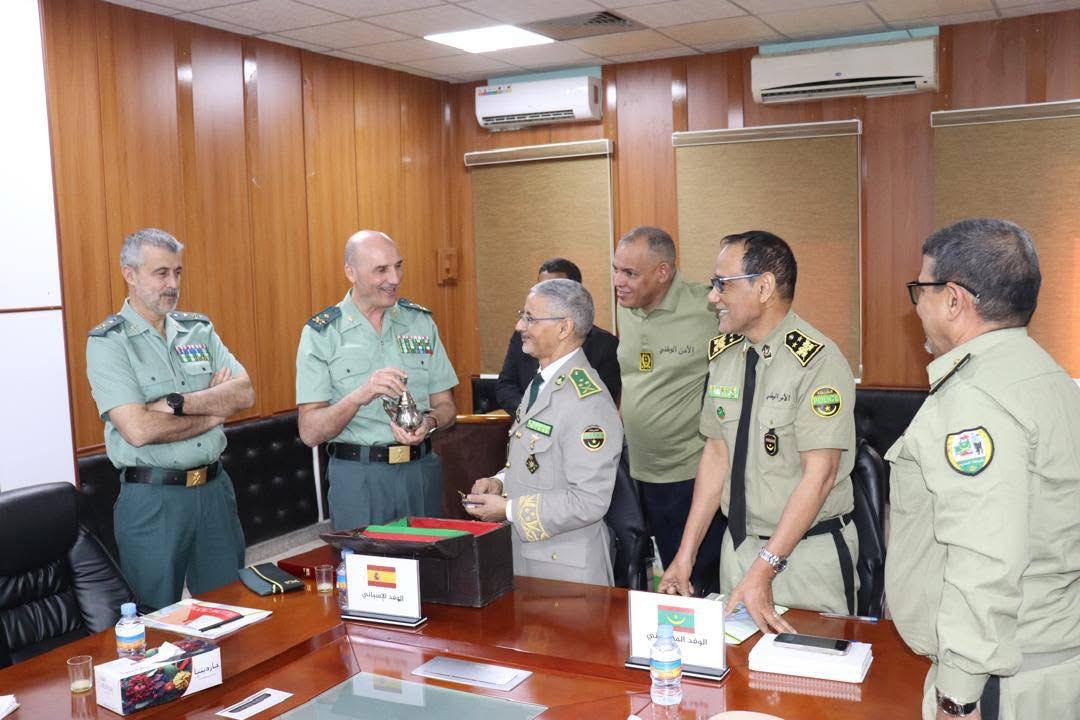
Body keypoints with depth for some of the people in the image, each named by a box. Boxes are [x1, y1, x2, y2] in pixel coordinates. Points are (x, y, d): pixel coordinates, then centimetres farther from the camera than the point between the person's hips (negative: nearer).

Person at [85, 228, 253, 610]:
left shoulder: (199, 329, 8)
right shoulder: (108, 342, -9)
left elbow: (244, 393, -4)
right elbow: (138, 429, -20)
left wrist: (179, 403, -18)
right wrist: (214, 409, -9)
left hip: (214, 488, 5)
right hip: (152, 500, -5)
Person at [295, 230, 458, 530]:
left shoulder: (421, 322, 6)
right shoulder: (320, 334, -5)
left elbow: (446, 407, 9)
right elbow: (310, 432, -10)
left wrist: (429, 423, -14)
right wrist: (359, 395, -26)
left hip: (421, 471, 3)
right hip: (357, 476, -3)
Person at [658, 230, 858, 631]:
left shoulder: (818, 360, -18)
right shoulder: (723, 354, 4)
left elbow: (819, 475, -21)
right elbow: (716, 453, 6)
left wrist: (764, 569, -25)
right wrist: (686, 553, 3)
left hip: (810, 551, -6)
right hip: (738, 545, 6)